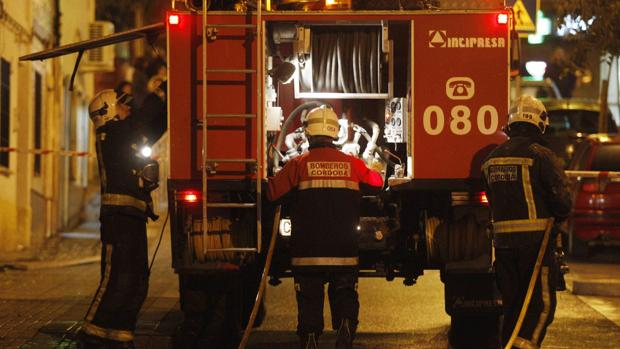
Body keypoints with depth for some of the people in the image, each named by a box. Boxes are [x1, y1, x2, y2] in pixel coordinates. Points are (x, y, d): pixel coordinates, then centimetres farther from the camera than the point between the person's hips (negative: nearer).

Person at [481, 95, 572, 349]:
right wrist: (558, 217, 9)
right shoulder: (541, 156, -11)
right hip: (535, 239, -6)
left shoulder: (492, 158, 11)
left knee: (512, 302, 14)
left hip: (503, 240, 6)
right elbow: (562, 200, -11)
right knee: (542, 303, -2)